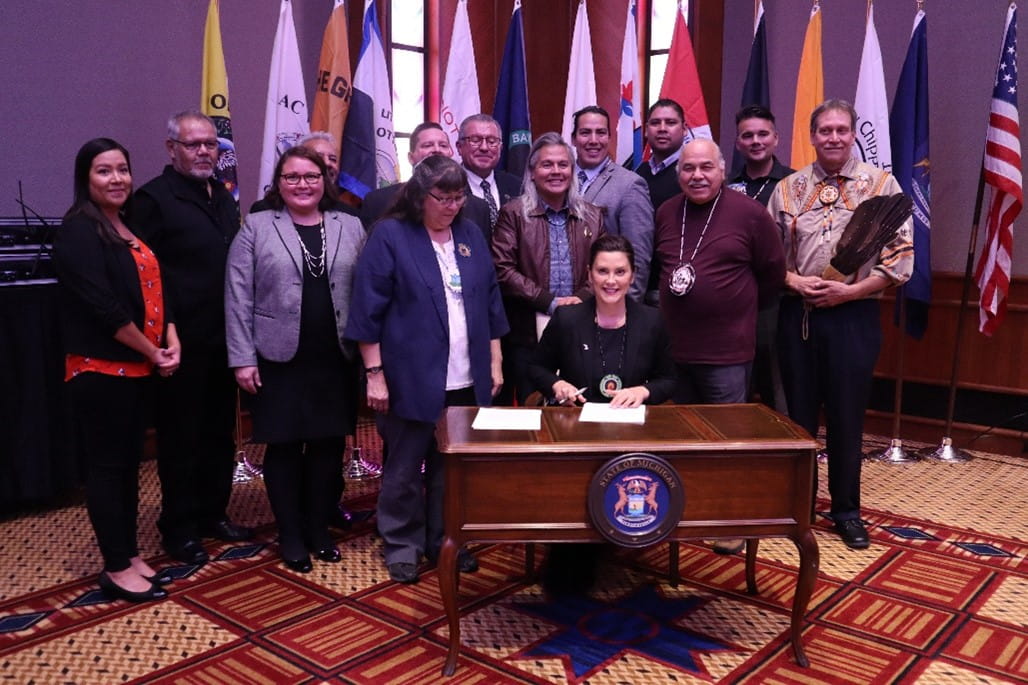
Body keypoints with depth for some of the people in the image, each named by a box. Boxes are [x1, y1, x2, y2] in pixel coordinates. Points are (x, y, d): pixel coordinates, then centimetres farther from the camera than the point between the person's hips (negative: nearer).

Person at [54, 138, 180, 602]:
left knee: (129, 463, 13)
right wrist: (153, 353, -11)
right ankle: (117, 569, 11)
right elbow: (103, 306, -19)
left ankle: (130, 556, 24)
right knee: (107, 465, 1)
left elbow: (154, 288, 12)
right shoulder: (78, 230, -10)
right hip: (100, 370, -8)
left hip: (137, 369, 8)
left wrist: (172, 340, -4)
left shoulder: (129, 228, 14)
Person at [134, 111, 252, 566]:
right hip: (182, 342, -7)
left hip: (222, 339, 7)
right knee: (180, 438, 5)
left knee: (220, 433, 15)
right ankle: (179, 528, 19)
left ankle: (213, 513, 30)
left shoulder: (223, 196, 13)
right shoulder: (154, 197, -9)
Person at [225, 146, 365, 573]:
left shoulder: (350, 228, 8)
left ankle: (319, 529, 26)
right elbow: (238, 298, -2)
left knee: (329, 445, 8)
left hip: (336, 360, 2)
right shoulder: (256, 227, 1)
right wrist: (242, 358, -7)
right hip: (279, 359, -2)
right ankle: (291, 536, 21)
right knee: (284, 446, 6)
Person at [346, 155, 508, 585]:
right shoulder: (390, 236, -6)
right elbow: (368, 310, -8)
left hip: (467, 380, 5)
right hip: (413, 380, -4)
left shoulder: (470, 235, 9)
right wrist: (375, 374, -10)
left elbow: (490, 302, 13)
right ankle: (402, 545, 25)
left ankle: (446, 540, 30)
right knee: (404, 469, 8)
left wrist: (494, 363, 11)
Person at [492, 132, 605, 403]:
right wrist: (550, 302, -12)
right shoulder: (513, 213, 1)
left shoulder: (592, 216, 12)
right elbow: (502, 269, -7)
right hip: (529, 333, -2)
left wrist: (582, 297, -10)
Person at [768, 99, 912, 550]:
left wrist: (850, 290, -15)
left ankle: (846, 510, 23)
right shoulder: (788, 188, 7)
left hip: (853, 316, -2)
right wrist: (793, 281, -11)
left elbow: (900, 257, -5)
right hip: (796, 314, 2)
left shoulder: (881, 184, 0)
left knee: (846, 416, 7)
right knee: (797, 412, 11)